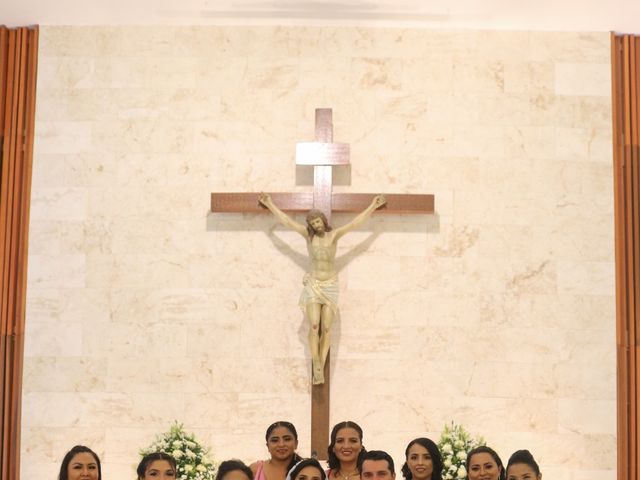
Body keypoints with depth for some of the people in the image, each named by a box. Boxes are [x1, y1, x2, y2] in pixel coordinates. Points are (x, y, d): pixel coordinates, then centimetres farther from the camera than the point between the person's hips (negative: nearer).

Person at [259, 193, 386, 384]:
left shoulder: (334, 235, -2)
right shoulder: (308, 234, 1)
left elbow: (355, 222, 0)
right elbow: (287, 221, 5)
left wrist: (373, 206, 1)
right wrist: (270, 204, 8)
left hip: (330, 286, 0)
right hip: (313, 285, 0)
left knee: (326, 328, -3)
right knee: (314, 326, -12)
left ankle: (320, 369, 0)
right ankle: (317, 367, -16)